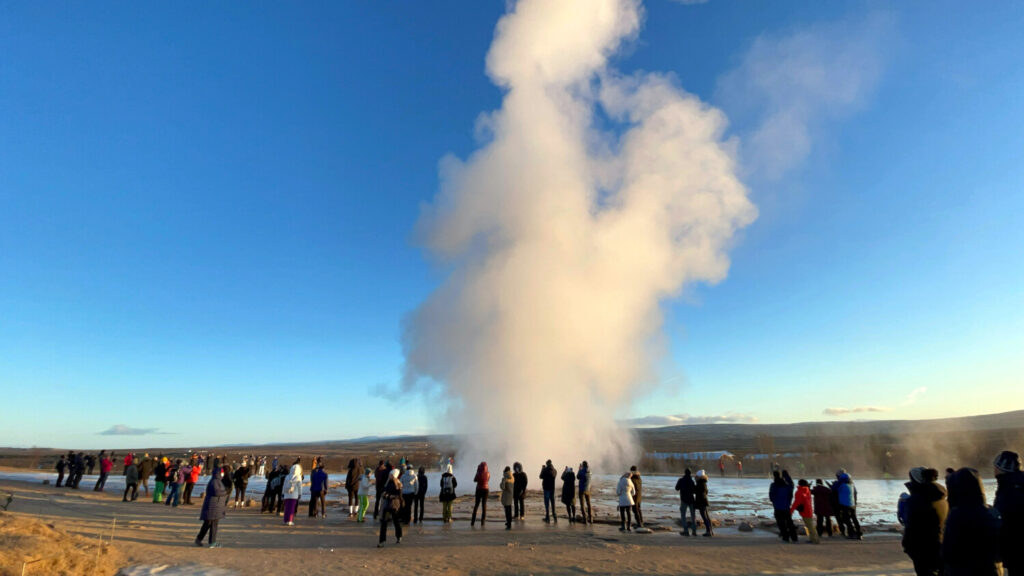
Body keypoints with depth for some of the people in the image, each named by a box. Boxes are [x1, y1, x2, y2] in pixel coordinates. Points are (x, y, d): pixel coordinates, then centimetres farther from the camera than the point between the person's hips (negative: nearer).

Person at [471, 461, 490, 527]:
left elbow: (475, 480, 1)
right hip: (486, 490, 2)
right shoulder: (488, 473, -4)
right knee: (484, 506, 7)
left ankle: (473, 522, 7)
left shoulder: (479, 473, -15)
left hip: (479, 490, -2)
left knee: (476, 505, 8)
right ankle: (483, 522, 3)